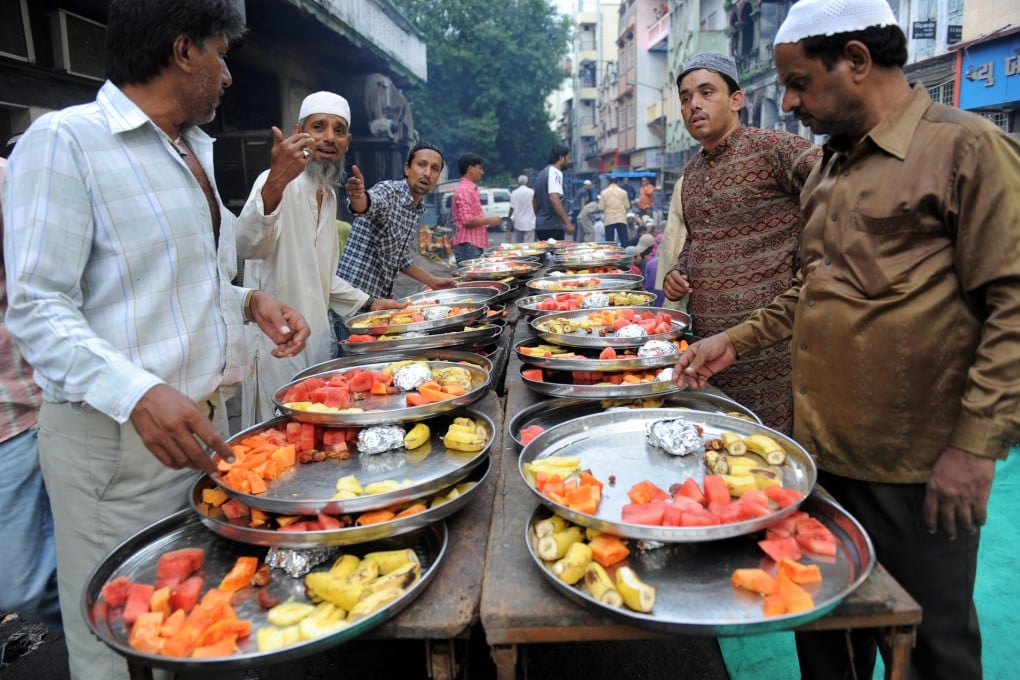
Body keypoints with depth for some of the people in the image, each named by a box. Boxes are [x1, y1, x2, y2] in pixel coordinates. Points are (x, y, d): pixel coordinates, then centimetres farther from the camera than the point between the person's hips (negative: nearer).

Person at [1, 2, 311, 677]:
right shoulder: (65, 140, -10)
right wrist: (138, 393, -32)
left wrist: (249, 300, 4)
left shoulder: (194, 150, 15)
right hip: (116, 437, -7)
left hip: (204, 419, 8)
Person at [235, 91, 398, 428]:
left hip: (317, 338, 8)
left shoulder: (329, 195, 12)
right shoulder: (278, 184, -15)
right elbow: (247, 246, -37)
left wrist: (368, 303, 21)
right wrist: (275, 184, -52)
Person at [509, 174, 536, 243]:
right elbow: (535, 206, 0)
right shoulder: (532, 192, -4)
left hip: (518, 223, 1)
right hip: (529, 223, -1)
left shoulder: (514, 192, -2)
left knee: (518, 244, 9)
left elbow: (512, 208, -1)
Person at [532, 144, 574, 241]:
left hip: (541, 225, 10)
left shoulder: (543, 173, 18)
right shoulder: (555, 173, -12)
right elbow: (554, 200, -25)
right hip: (553, 226, -10)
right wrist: (568, 223, -25)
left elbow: (534, 201, 23)